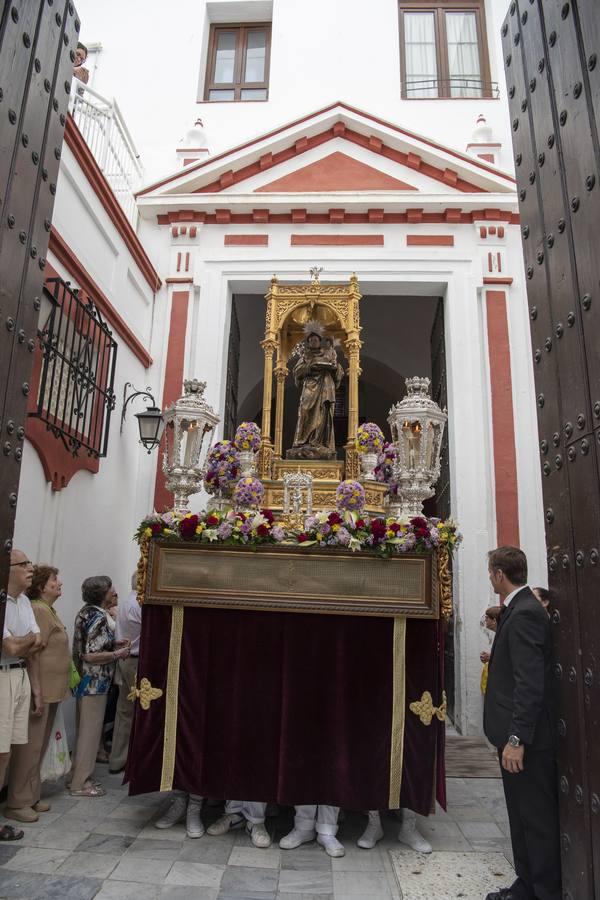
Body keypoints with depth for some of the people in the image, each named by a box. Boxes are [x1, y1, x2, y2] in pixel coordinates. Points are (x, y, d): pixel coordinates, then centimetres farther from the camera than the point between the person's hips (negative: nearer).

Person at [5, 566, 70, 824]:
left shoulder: (48, 610, 13)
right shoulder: (38, 611, -17)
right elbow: (32, 653, -21)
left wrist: (54, 692, 18)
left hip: (51, 690, 10)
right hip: (40, 690, -10)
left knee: (39, 745, 17)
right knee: (29, 746, 0)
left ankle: (32, 796, 27)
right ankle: (17, 803, 12)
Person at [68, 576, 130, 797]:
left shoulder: (85, 612, 8)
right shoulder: (99, 618, -21)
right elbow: (91, 656, -27)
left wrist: (112, 644, 10)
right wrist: (117, 654, -15)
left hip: (85, 681, 10)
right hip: (94, 682, -10)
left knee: (83, 729, 19)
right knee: (90, 731, 2)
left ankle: (76, 775, 30)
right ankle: (81, 783, 12)